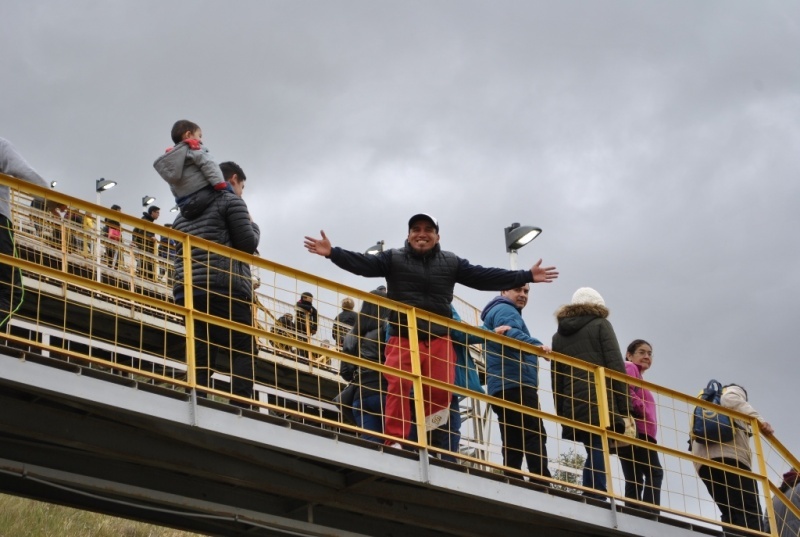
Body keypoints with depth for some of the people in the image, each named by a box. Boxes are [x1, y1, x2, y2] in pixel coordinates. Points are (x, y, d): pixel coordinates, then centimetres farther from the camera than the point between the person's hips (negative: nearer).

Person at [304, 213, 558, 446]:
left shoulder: (451, 263, 11)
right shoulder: (393, 258, 5)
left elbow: (485, 277, 8)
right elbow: (363, 264, -8)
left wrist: (526, 276, 2)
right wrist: (332, 253, -24)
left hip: (439, 339, 2)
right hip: (403, 339, -2)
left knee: (440, 391, -5)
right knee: (398, 388, -14)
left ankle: (428, 435, 15)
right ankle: (395, 442, -12)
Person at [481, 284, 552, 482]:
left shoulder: (497, 312, 32)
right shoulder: (504, 310, -1)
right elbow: (512, 335, -22)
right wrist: (538, 345, -35)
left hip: (502, 387, 10)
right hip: (514, 385, -10)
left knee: (513, 442, 4)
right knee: (535, 436, -17)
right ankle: (542, 484, -26)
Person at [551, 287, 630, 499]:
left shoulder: (559, 336, 21)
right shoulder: (600, 325, 8)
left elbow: (556, 379, 14)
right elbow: (615, 366, -2)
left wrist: (562, 413, 12)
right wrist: (623, 407, -3)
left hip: (573, 409, 5)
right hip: (601, 404, -4)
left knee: (593, 454, 10)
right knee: (598, 455, -10)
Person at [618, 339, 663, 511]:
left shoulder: (636, 375, 32)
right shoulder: (629, 368, 4)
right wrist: (641, 409, -12)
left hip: (638, 432, 9)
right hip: (637, 431, -9)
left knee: (634, 480, -2)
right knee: (654, 473, -14)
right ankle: (650, 512, -25)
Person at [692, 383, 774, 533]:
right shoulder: (734, 390, 20)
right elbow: (730, 399, -6)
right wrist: (758, 419, -13)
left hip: (704, 461, 7)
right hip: (729, 457, -7)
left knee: (731, 514, 0)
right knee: (750, 512, -18)